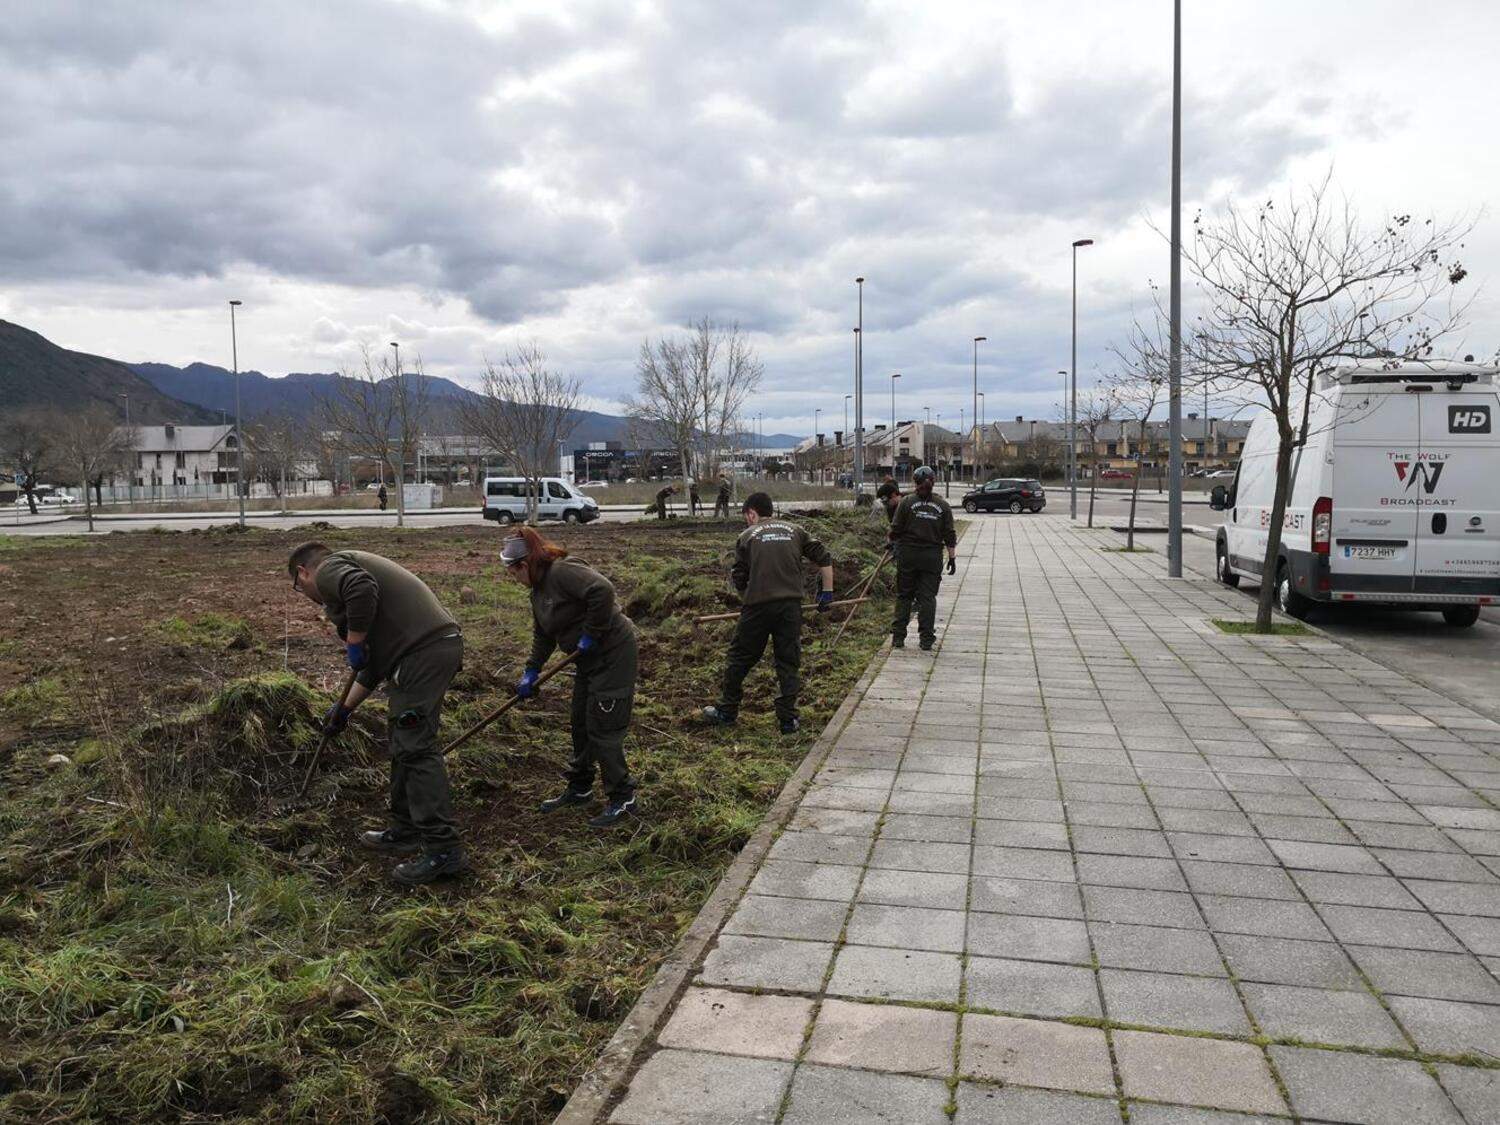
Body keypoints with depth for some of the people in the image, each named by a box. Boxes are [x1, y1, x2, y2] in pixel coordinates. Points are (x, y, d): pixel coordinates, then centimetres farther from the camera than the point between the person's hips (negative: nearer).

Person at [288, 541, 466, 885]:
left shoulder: (328, 570, 4)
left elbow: (362, 588, -23)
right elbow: (375, 662, 33)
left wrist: (354, 642, -10)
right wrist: (344, 708, 37)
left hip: (422, 651, -10)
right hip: (442, 642, 10)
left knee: (416, 749, -8)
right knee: (404, 747, 19)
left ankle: (443, 851, -7)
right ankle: (404, 833, 29)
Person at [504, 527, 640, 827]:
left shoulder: (562, 571, -21)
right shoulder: (538, 590, 10)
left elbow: (603, 590, -35)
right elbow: (542, 634, 19)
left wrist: (590, 634, -26)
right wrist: (531, 672, 13)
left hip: (614, 654, -10)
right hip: (590, 659, 10)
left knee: (603, 729, -5)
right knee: (581, 725, 17)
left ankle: (623, 799, 6)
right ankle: (579, 788, 32)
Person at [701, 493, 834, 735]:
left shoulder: (747, 536, 7)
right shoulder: (794, 531, 13)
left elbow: (739, 580, 7)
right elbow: (824, 559, 8)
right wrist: (827, 593, 13)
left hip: (757, 606, -2)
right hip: (791, 606, 2)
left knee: (740, 658, 12)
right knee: (789, 662, 10)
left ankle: (726, 711, 24)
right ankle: (788, 719, 11)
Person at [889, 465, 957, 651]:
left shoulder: (907, 501, -5)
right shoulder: (942, 505, 2)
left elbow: (896, 529, -4)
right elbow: (950, 536, 2)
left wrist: (893, 543, 15)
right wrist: (952, 557, 8)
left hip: (908, 554, -1)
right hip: (932, 557, 1)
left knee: (904, 595, 9)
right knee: (928, 597, 5)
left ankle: (898, 637, 8)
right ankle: (926, 639, 4)